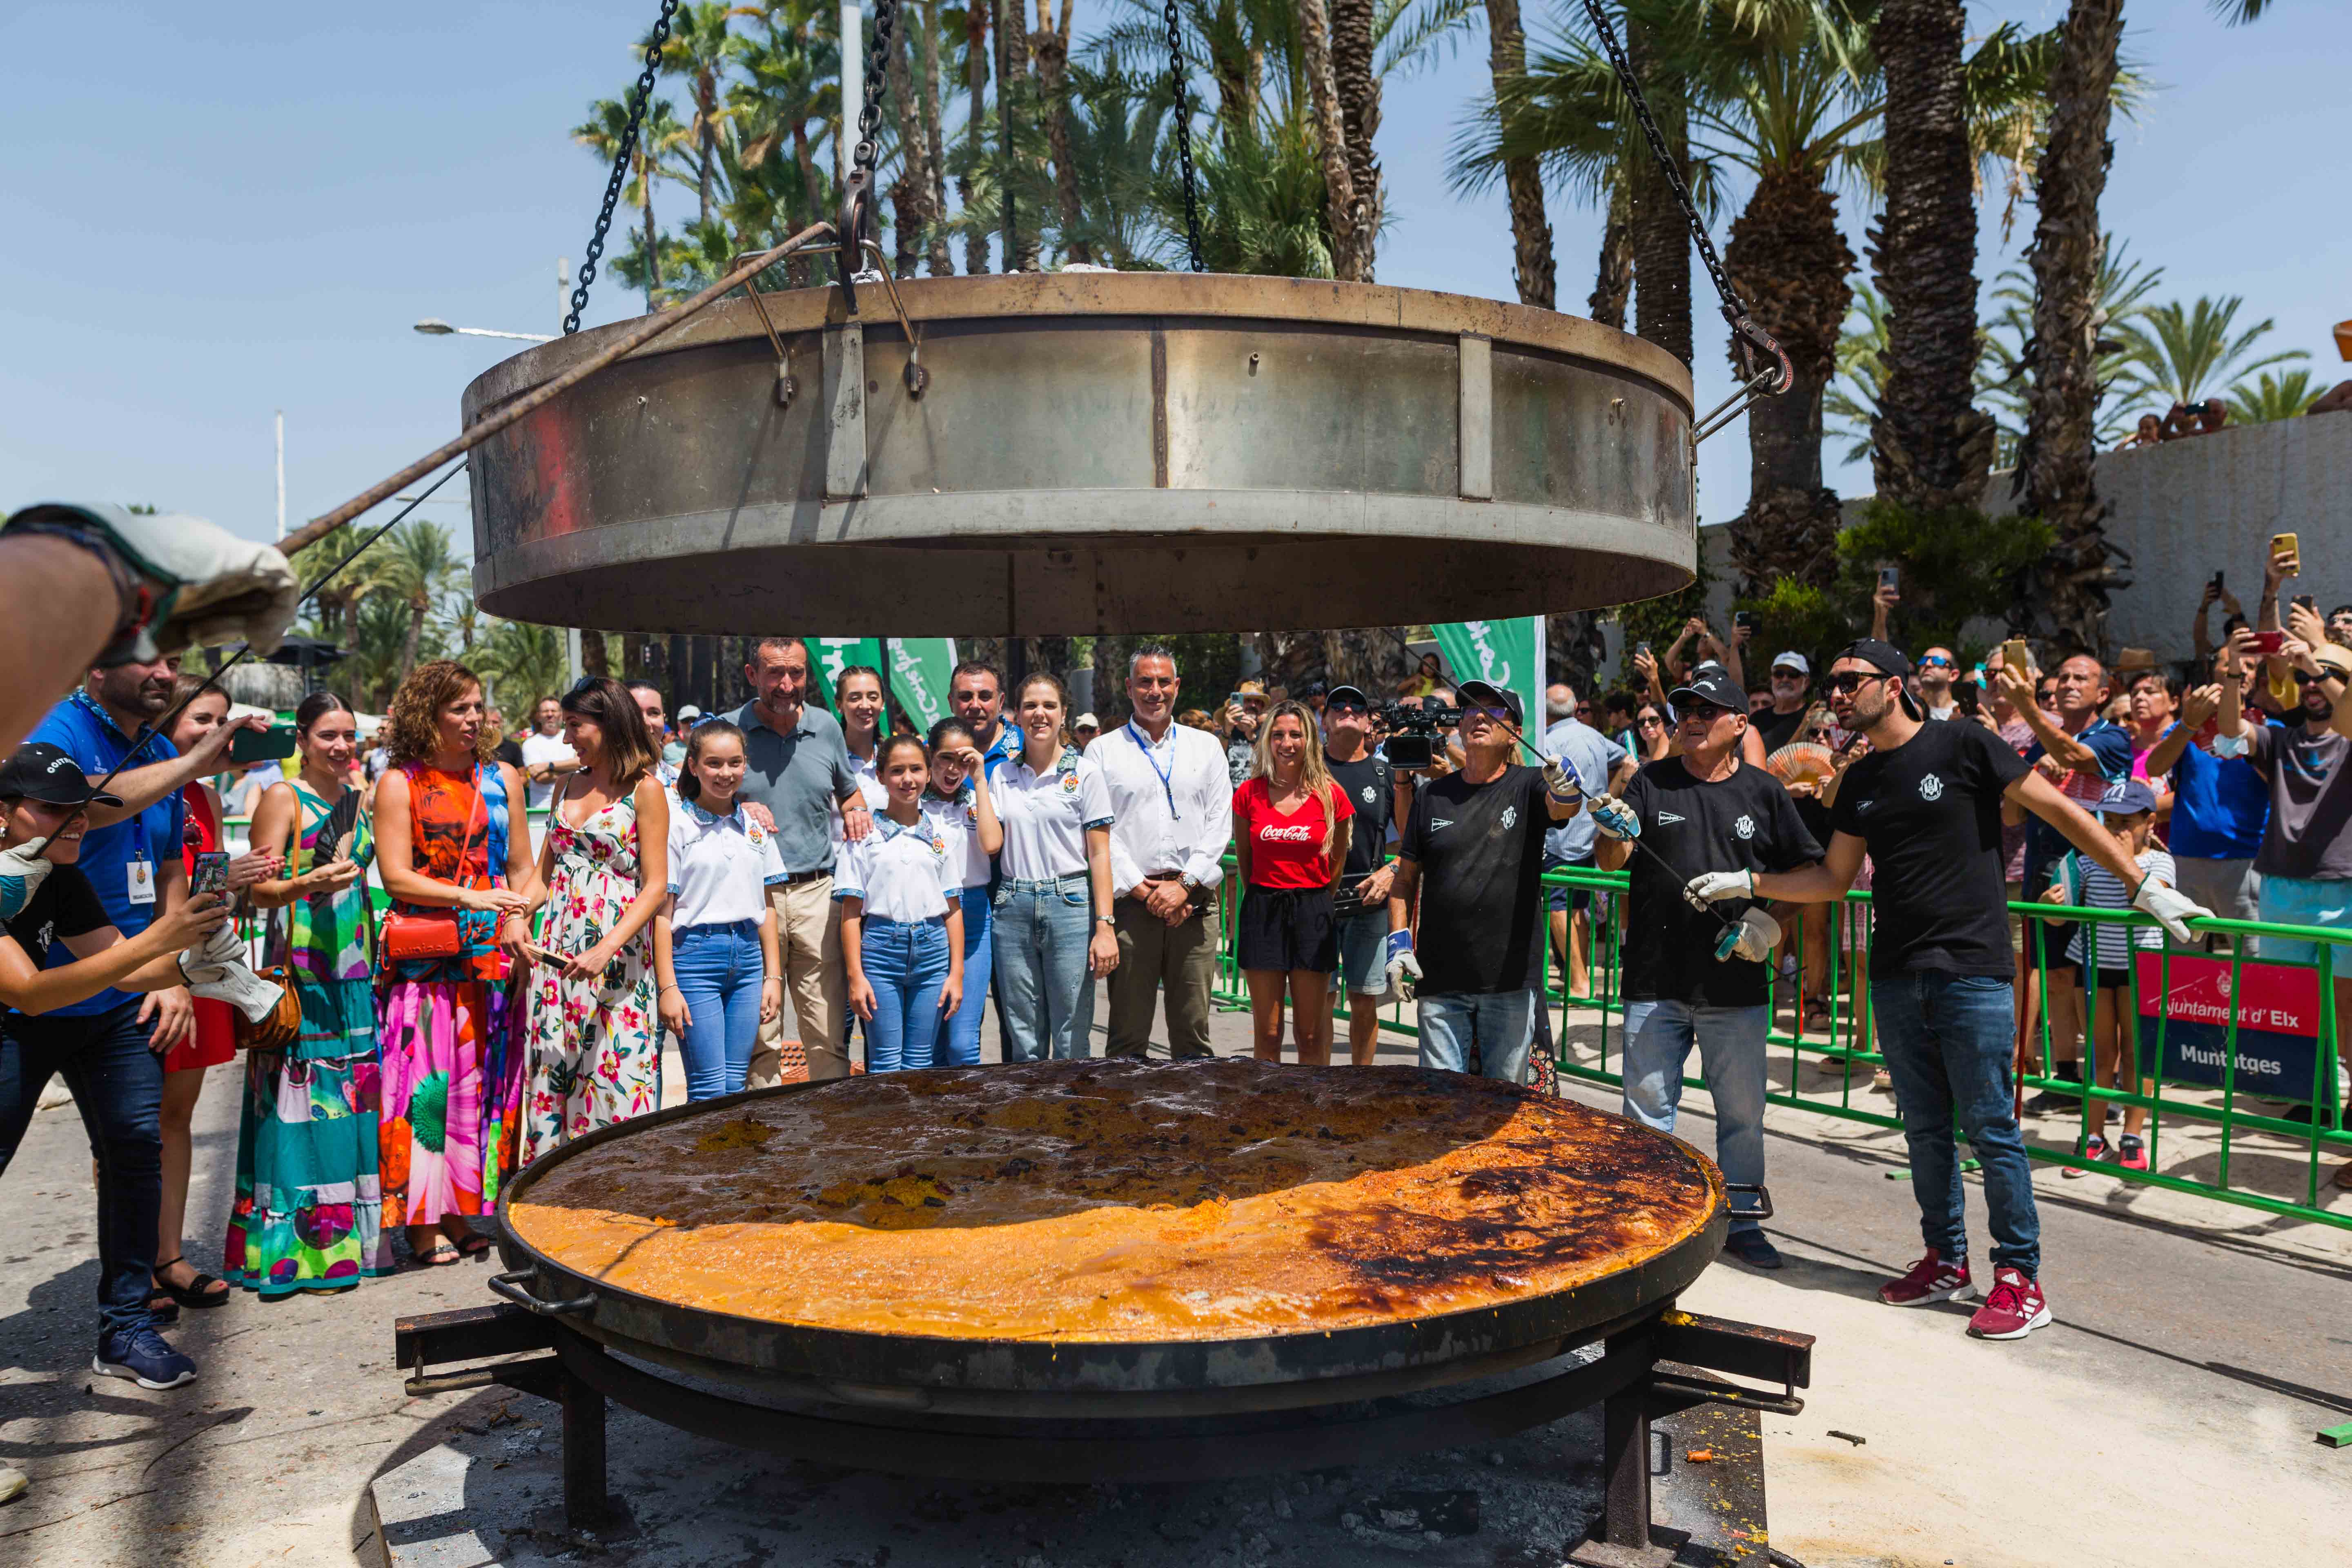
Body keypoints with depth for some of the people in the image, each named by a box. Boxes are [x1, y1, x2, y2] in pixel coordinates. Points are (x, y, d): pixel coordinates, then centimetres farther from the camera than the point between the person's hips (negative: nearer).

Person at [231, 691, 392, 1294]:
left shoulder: (357, 797, 15)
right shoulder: (283, 797, -3)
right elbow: (260, 888, -9)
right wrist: (311, 882, -26)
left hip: (357, 970, 6)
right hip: (301, 969, -6)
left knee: (355, 1100, 7)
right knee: (305, 1107, -5)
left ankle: (353, 1236, 15)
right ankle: (294, 1246, 2)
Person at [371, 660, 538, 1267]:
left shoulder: (502, 779, 13)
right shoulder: (399, 785, 1)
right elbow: (396, 877, -5)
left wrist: (518, 918, -5)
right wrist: (471, 899, -15)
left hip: (490, 955, 4)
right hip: (424, 959, -3)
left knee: (482, 1077, 4)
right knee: (426, 1080, -4)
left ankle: (463, 1214, 13)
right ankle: (423, 1221, 4)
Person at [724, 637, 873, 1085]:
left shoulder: (826, 726, 10)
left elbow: (849, 791, 26)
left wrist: (856, 811, 3)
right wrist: (736, 811, -12)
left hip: (817, 893, 2)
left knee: (829, 1035, 3)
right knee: (758, 1039, 3)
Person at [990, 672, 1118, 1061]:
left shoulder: (1084, 771, 0)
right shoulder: (1002, 774, 11)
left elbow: (1100, 853, -4)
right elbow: (990, 844, 8)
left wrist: (1105, 926, -10)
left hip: (1070, 905, -3)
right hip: (1013, 908, 3)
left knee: (1072, 1041, 0)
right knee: (1022, 1041, 8)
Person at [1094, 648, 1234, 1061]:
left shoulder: (1205, 746, 13)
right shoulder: (1104, 752, 8)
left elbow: (1220, 825, 6)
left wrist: (1185, 885, -6)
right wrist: (1142, 890, -8)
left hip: (1194, 902, 1)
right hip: (1131, 900, -1)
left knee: (1193, 1027, 4)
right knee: (1128, 1031, 1)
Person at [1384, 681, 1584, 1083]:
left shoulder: (1528, 787, 1)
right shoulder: (1433, 795, 7)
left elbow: (1564, 809, -22)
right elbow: (1406, 877, 11)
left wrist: (1567, 792, -45)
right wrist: (1399, 941, 0)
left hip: (1512, 979, -1)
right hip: (1441, 980, 2)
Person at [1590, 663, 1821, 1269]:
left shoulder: (1763, 790, 5)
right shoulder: (1650, 783, 4)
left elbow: (1807, 871, 9)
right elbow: (1612, 862, -5)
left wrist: (1772, 917, -8)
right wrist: (1613, 831, -27)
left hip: (1736, 985, 1)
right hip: (1654, 981, 0)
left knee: (1742, 1112, 10)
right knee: (1647, 1106, 6)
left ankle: (1741, 1221, 25)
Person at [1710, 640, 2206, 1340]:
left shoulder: (1963, 745, -6)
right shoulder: (1860, 782, 12)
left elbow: (2060, 810, -4)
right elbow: (1835, 878, 17)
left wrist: (2144, 887, -6)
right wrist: (1746, 883, 7)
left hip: (1971, 973, -6)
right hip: (1896, 978, 6)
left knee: (1990, 1126, -1)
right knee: (1925, 1127, 12)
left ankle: (2020, 1276, 10)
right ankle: (1945, 1260, 25)